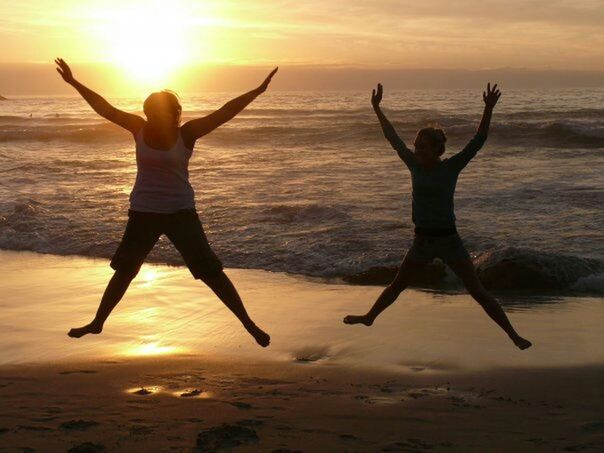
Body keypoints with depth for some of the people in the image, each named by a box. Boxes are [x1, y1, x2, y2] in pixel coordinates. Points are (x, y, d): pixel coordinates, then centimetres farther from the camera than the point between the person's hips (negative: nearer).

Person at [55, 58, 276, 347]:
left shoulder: (187, 133, -12)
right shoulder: (139, 128, -4)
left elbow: (225, 112, -19)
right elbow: (104, 108, -1)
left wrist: (258, 91, -27)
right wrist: (74, 83, -1)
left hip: (180, 213, -3)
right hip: (142, 213, 3)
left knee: (210, 272, -3)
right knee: (124, 270, 17)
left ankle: (249, 324, 6)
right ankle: (97, 323, 34)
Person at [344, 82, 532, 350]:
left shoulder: (451, 167, -9)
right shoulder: (415, 166, 1)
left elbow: (477, 141, -18)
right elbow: (393, 138, 9)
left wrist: (488, 110, -30)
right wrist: (376, 108, 14)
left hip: (448, 240, -4)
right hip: (422, 239, 4)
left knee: (478, 292, -4)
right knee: (397, 285, 21)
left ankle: (513, 335, 3)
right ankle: (369, 317, 42)